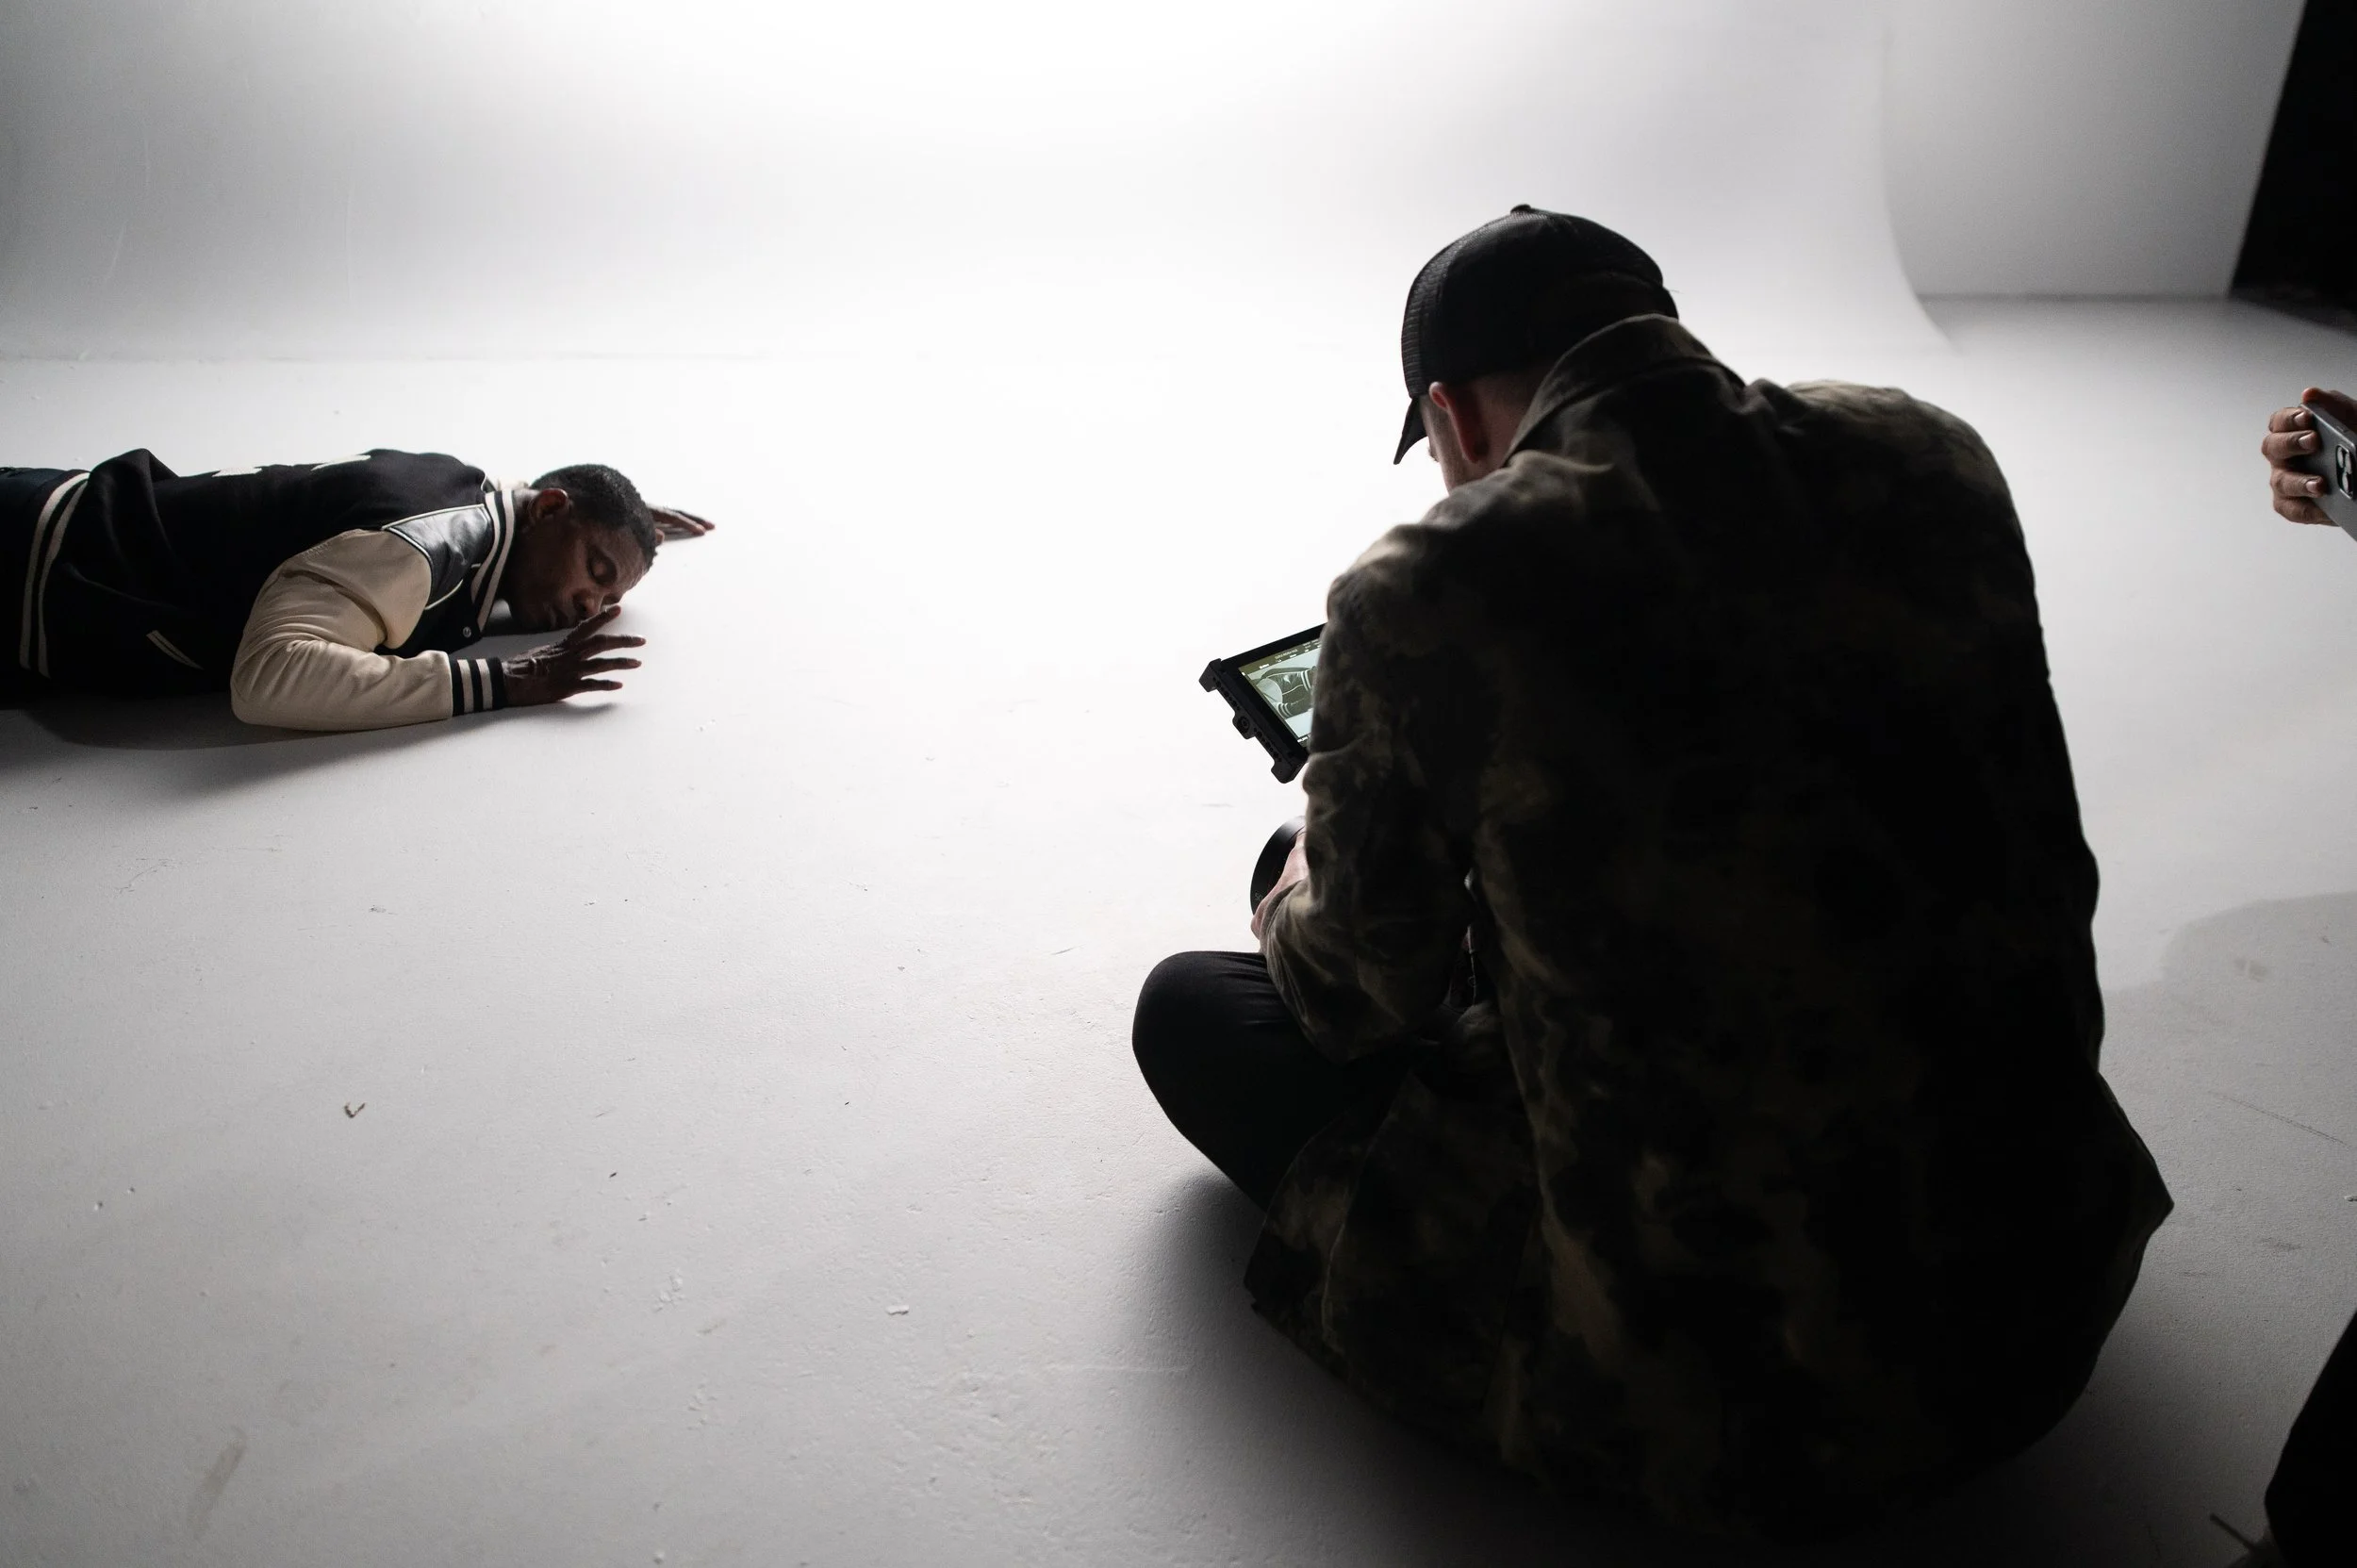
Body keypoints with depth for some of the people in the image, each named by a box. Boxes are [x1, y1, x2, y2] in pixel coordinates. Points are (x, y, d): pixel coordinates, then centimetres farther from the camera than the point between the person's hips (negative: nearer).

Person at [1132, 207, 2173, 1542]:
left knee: (1187, 1007, 8)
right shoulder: (1933, 458, -3)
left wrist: (1300, 900, 21)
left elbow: (1366, 1001, -3)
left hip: (1725, 1399, -7)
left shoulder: (1424, 594, -19)